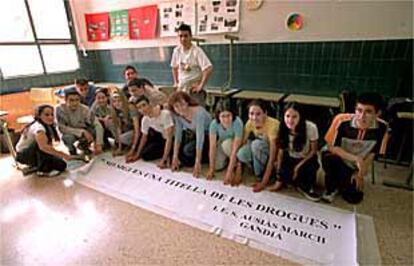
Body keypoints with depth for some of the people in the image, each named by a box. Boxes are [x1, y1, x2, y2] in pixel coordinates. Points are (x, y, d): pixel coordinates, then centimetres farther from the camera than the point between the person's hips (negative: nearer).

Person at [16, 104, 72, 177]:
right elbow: (43, 146, -45)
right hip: (23, 155, -7)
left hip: (35, 153, 7)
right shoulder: (38, 127, -28)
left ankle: (37, 165, 15)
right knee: (40, 143, -36)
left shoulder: (49, 126, -3)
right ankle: (43, 170, -21)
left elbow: (49, 145, -6)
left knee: (62, 165, -8)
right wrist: (62, 154, -49)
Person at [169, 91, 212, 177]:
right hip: (193, 134, 6)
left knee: (189, 150, -26)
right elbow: (178, 135, -11)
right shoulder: (177, 115, -13)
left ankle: (207, 157, -1)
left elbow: (200, 137, -37)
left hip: (209, 136, -6)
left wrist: (197, 163, -38)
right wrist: (175, 157, -17)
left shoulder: (199, 113, -33)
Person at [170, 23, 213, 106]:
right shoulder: (177, 50, 4)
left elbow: (208, 69, -21)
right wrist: (176, 82, 12)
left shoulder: (197, 51, -13)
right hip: (181, 89, 6)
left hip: (194, 89, -5)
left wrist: (201, 85, -20)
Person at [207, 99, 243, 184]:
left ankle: (236, 165, -9)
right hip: (222, 144, 2)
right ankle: (226, 159, 15)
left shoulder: (237, 123, -35)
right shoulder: (214, 123, -27)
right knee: (217, 166, -18)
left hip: (234, 144, -2)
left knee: (227, 143, -35)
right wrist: (211, 169, -27)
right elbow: (212, 146, -26)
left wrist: (229, 172, -39)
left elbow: (235, 149, -37)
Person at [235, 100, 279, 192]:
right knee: (242, 152, -27)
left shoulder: (273, 124, -31)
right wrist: (238, 173, -20)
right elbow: (242, 144, -15)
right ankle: (261, 170, 0)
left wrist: (264, 182, -34)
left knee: (256, 143, -34)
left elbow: (272, 156, -33)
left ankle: (261, 177, -12)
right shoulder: (250, 123, -15)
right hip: (259, 152, 4)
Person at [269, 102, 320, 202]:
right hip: (290, 159, 2)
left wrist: (299, 166, -21)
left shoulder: (311, 127, -27)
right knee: (283, 174, -23)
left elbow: (313, 150, -13)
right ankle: (300, 184, 11)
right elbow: (281, 151, -11)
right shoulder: (283, 128, -18)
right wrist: (279, 179, -13)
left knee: (311, 167, -34)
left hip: (306, 159, -2)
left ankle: (307, 188, -2)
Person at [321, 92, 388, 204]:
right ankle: (331, 188, -6)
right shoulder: (342, 121, -29)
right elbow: (332, 147, -20)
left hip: (354, 167, 2)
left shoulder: (381, 127, -19)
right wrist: (356, 158, -30)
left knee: (354, 198, -10)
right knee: (328, 157, -37)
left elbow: (372, 154, -6)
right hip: (337, 157, -2)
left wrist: (360, 174, -9)